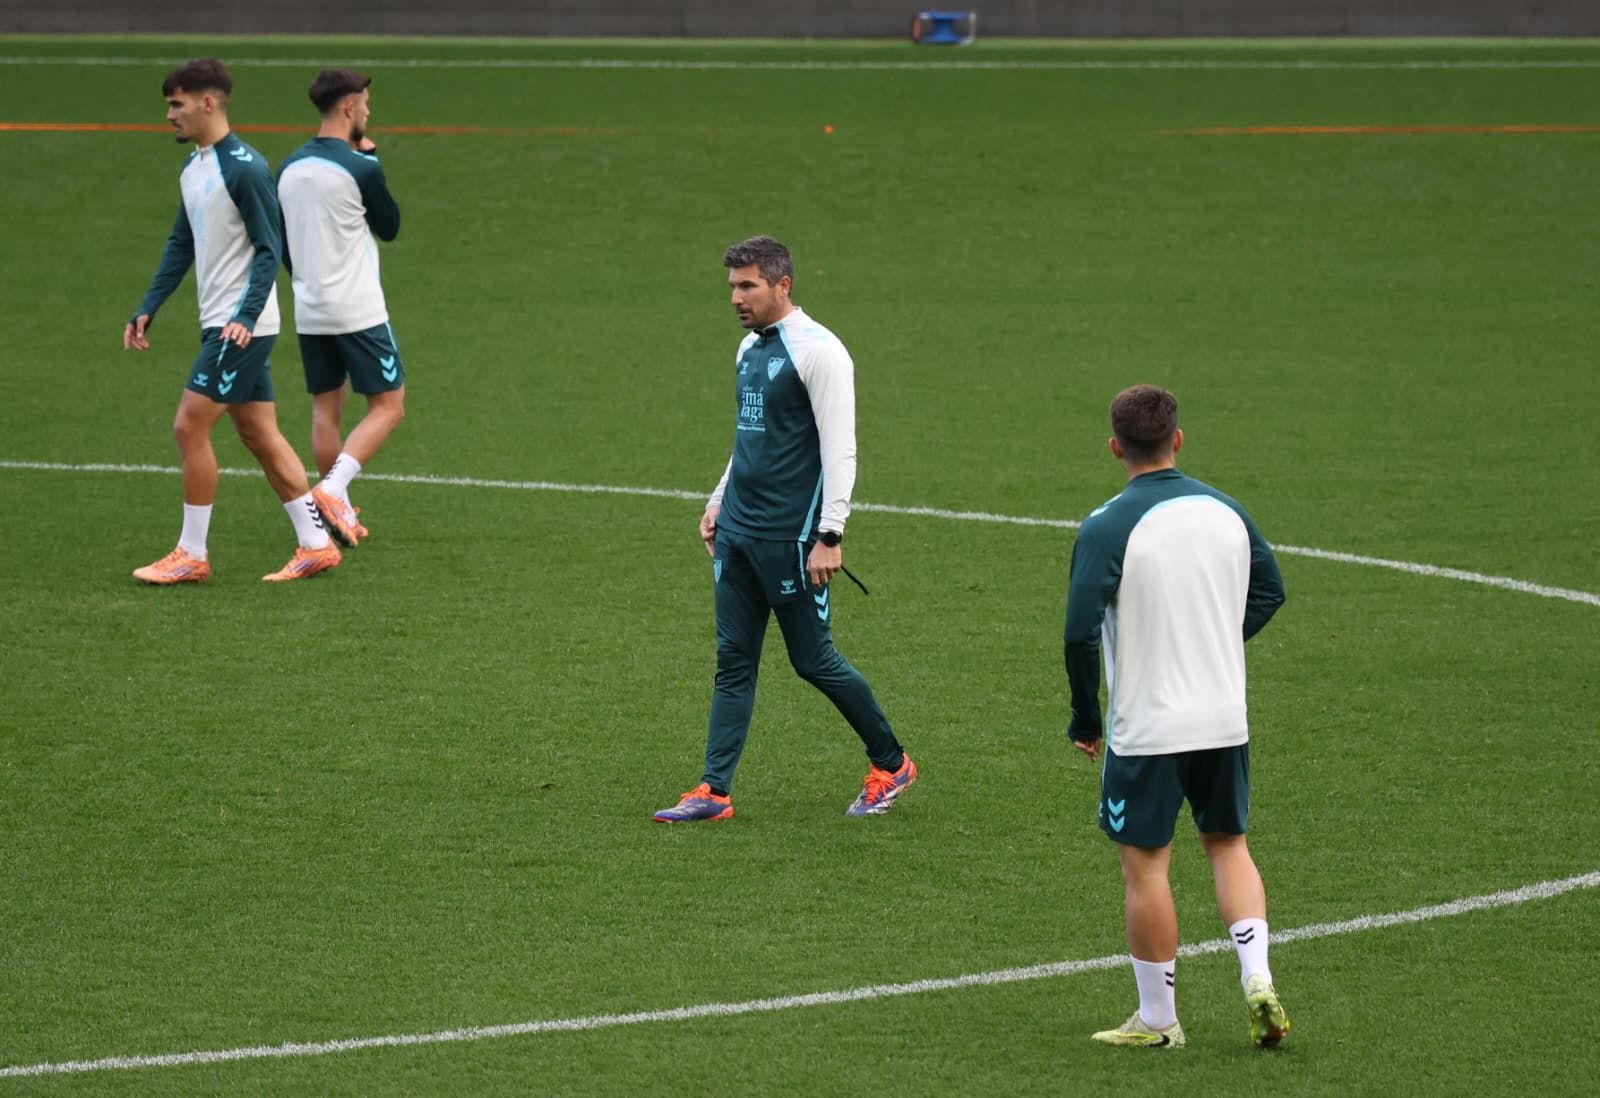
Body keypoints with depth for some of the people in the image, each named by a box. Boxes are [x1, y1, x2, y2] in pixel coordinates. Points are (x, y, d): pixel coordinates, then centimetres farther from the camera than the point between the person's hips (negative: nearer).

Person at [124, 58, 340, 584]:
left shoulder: (245, 169, -16)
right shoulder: (193, 169, 12)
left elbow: (269, 249, -17)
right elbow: (180, 246, 19)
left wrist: (245, 317, -26)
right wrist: (147, 311, 13)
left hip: (242, 328, -9)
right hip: (221, 324, 9)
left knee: (190, 427, -8)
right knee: (260, 435, 9)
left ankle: (191, 555, 0)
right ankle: (315, 545, 13)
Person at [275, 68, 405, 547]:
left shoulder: (289, 167, 6)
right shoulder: (360, 168, -15)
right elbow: (390, 227, 0)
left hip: (309, 311, 7)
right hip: (358, 311, -7)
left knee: (326, 408, 13)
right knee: (388, 405, 1)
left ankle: (340, 515, 15)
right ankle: (333, 488, -17)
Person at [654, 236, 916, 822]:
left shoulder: (818, 351, -13)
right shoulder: (750, 349, 14)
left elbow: (839, 449, -16)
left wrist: (829, 537, -21)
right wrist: (718, 502, 21)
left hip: (790, 537, -8)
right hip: (737, 532, 8)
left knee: (814, 660, 0)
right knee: (733, 662, 5)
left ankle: (891, 765, 17)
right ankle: (714, 791, 4)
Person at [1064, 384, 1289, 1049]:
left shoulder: (1107, 527, -15)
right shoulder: (1224, 511, 3)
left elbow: (1081, 630, -19)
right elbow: (1269, 590, 16)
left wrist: (1085, 718, -6)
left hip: (1147, 726, -5)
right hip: (1224, 718, 5)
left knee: (1144, 864, 6)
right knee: (1227, 844, 20)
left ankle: (1158, 1020, 12)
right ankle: (1257, 978, 4)